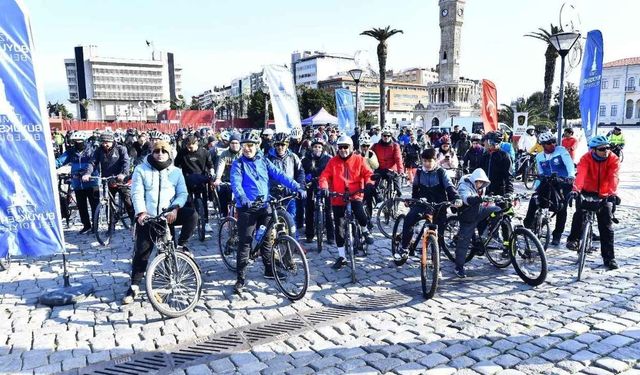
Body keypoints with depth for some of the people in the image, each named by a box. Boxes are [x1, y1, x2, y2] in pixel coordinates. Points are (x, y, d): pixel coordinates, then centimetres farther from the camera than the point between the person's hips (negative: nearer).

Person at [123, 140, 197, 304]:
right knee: (141, 252, 1)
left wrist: (175, 208, -20)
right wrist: (141, 212, -24)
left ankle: (181, 245, -4)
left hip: (168, 215, 1)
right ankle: (134, 286, 16)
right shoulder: (141, 170, 2)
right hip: (147, 218, -1)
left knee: (192, 215, -25)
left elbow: (182, 193, 0)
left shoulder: (176, 172, 7)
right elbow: (137, 193, -8)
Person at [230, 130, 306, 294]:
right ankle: (241, 279, 5)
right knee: (244, 242, -3)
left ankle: (269, 270, 32)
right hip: (247, 207, -4)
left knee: (267, 240, 14)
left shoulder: (263, 160, 8)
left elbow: (279, 175, 0)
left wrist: (297, 187, -11)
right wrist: (242, 198, -37)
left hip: (264, 206, 4)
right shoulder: (238, 163, -2)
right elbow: (236, 183, -18)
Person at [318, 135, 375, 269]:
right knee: (339, 228, 3)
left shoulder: (359, 160, 2)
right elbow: (324, 176, -3)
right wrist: (324, 187, -22)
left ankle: (365, 231, 10)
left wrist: (369, 183, -24)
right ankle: (341, 257, 16)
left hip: (355, 196, -1)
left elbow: (368, 173, -4)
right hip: (338, 199, 2)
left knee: (362, 216, -28)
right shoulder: (333, 161, 3)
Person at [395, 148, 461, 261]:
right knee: (408, 219, -23)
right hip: (424, 203, 1)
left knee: (438, 232, -3)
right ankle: (403, 248, -14)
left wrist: (456, 199, -29)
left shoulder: (441, 172, -5)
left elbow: (449, 187, -13)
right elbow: (415, 187, 18)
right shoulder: (419, 172, 3)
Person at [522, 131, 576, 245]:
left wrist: (571, 175, -39)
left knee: (561, 208, -7)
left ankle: (557, 236, 6)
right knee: (534, 199, -19)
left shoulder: (561, 150, -6)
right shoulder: (539, 157, 8)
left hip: (563, 183, -3)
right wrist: (536, 187, 4)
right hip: (548, 183, 4)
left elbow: (569, 163, -21)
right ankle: (528, 225, -5)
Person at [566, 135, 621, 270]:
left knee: (606, 226, -3)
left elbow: (614, 177, -27)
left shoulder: (614, 159, -12)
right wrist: (576, 189, -48)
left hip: (605, 195, 1)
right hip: (587, 192, 0)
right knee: (580, 211, -28)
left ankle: (609, 258, 3)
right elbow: (581, 174, -31)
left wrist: (613, 193, -44)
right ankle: (573, 239, -8)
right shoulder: (586, 158, -14)